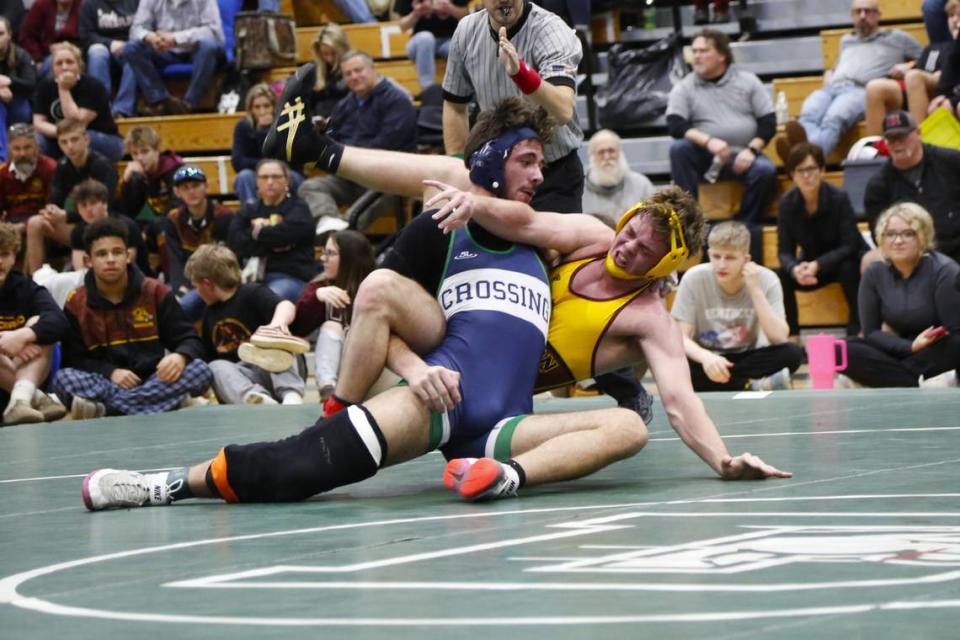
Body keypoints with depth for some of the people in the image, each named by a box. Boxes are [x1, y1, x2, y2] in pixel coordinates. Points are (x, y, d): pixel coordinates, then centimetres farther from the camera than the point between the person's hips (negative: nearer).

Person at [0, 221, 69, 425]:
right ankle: (37, 399, -28)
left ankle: (20, 400, -40)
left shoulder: (26, 288, 4)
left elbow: (58, 321, -17)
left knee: (37, 324, -19)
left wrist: (22, 336, -36)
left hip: (26, 373, 2)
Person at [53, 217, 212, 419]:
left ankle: (103, 410, -42)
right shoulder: (76, 304, 4)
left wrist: (180, 356, -21)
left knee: (200, 370, -27)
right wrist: (110, 372, -18)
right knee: (63, 378, -29)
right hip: (105, 384, -1)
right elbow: (73, 360, 1)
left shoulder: (156, 292, 5)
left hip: (153, 382, 1)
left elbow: (189, 340, 4)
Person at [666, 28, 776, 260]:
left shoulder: (747, 81, 6)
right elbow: (675, 125, -12)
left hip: (742, 156, 0)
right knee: (679, 148, -29)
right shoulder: (684, 88, 3)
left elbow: (768, 121, 2)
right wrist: (708, 141, -26)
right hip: (705, 157, 0)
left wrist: (751, 150, -14)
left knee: (765, 171, -31)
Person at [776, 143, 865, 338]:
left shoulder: (839, 198, -22)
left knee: (848, 269, -36)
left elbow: (849, 245, -23)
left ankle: (857, 331, -21)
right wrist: (795, 269, -36)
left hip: (846, 261, -3)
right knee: (781, 276, -24)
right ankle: (790, 334, -11)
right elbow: (785, 251, -12)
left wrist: (818, 265, -37)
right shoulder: (787, 202, -13)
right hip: (811, 265, 3)